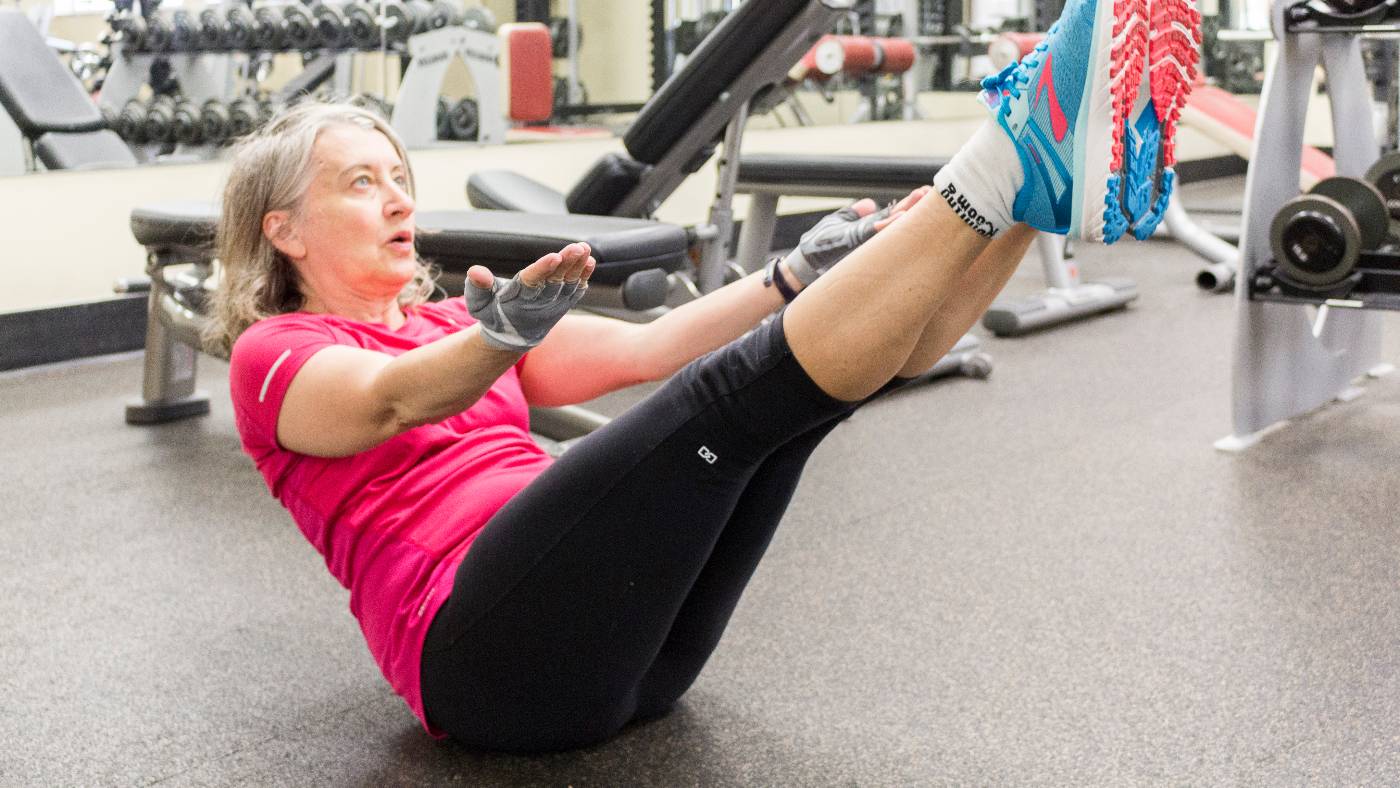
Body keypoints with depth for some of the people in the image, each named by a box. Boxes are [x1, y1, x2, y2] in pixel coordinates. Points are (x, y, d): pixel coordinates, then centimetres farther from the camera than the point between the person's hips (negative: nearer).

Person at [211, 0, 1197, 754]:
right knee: (736, 388, -27)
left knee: (830, 362, -13)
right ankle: (1012, 162, -31)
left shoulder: (447, 325, 28)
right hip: (496, 656, -6)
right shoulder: (275, 356, 10)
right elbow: (392, 402, -15)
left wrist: (801, 274, 5)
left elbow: (639, 349, 16)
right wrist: (500, 337, -37)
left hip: (632, 645, 7)